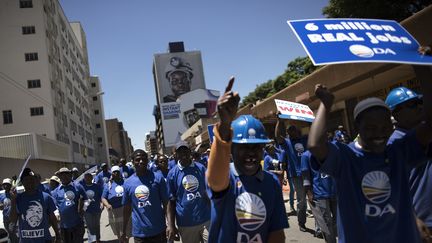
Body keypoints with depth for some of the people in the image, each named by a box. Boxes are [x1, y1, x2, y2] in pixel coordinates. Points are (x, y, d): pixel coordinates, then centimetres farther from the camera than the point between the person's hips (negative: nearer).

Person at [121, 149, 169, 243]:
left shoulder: (157, 178, -6)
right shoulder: (127, 183, 1)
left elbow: (166, 203, -4)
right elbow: (127, 208, 9)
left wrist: (170, 225, -8)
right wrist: (124, 232, 12)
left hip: (158, 230, -1)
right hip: (139, 232, 2)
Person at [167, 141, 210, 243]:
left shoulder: (200, 168, 1)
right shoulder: (172, 174, -3)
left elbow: (208, 193, 8)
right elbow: (171, 201, -1)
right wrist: (171, 225, -4)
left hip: (206, 219, 1)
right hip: (186, 223, -1)